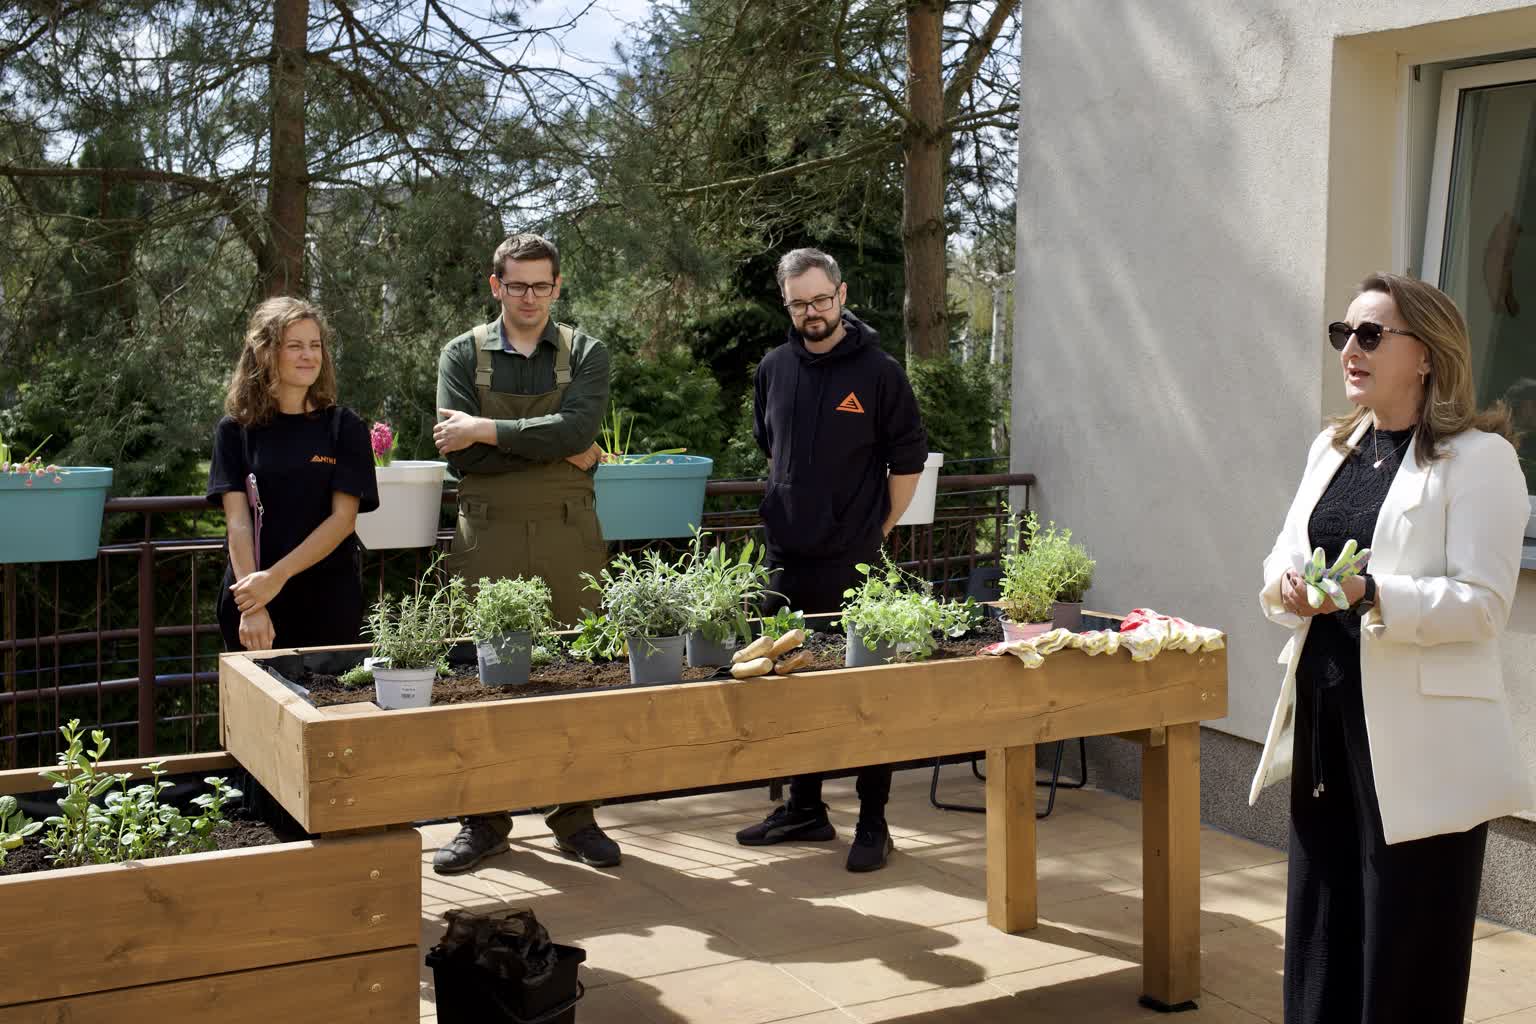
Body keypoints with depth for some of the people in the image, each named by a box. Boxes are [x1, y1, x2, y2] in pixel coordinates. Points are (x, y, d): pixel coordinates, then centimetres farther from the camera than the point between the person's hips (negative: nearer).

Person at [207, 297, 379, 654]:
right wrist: (252, 606, -18)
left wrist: (277, 576, -16)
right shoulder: (236, 430, 3)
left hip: (329, 602, 0)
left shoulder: (344, 427, 2)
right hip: (250, 597, 0)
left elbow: (344, 517, -6)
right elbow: (237, 520, -6)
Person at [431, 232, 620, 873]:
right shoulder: (463, 355, 8)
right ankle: (484, 821, 12)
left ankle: (573, 816, 14)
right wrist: (557, 451, -8)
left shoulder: (585, 356, 9)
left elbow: (577, 427, -12)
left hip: (569, 538, 0)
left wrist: (488, 430, -13)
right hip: (488, 538, 0)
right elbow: (460, 456, -6)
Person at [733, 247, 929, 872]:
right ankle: (804, 809, 24)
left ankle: (873, 822, 7)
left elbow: (908, 460, 1)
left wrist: (877, 529, 0)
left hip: (852, 562, -5)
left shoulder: (878, 371, -4)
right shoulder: (774, 370, 10)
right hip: (786, 556, 5)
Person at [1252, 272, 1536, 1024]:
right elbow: (1285, 557, 14)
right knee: (1319, 940, 13)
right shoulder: (1332, 448, 14)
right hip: (1324, 716, 7)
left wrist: (1369, 595, -30)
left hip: (1418, 737, -6)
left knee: (1406, 955, 4)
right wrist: (1285, 587, -10)